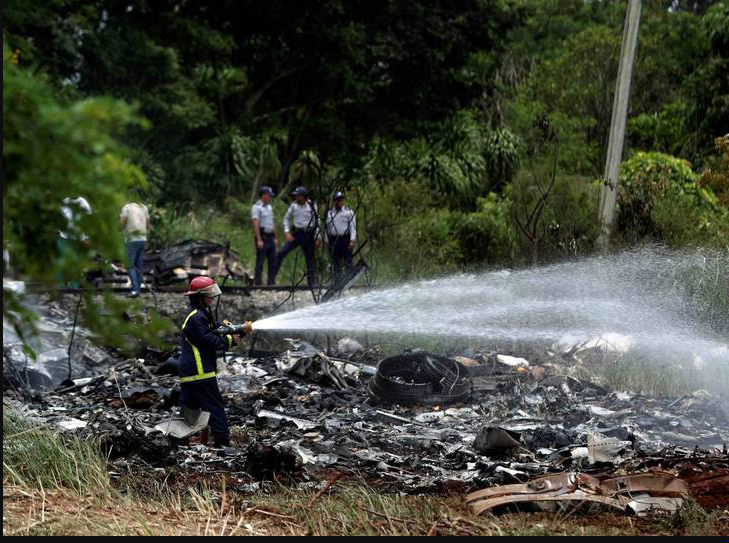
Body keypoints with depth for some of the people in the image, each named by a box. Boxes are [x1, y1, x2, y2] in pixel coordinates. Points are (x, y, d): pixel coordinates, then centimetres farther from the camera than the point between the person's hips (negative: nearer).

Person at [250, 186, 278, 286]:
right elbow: (255, 224, -16)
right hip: (262, 237, -8)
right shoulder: (256, 207, -9)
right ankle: (258, 283, -3)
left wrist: (276, 237, 16)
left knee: (273, 261, 7)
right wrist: (259, 240, -22)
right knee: (260, 262, -5)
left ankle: (271, 282, 11)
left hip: (271, 237, 8)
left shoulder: (269, 207, 16)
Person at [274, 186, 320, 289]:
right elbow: (287, 218, 11)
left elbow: (317, 222, 0)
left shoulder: (312, 206, -4)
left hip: (308, 235, -2)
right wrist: (287, 232, -3)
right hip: (296, 234, 2)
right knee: (281, 253, -12)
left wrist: (317, 238, -4)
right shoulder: (294, 206, 2)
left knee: (309, 259, 3)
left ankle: (312, 284, 9)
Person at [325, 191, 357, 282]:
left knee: (348, 262, -7)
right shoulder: (329, 213, 15)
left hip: (345, 240, -3)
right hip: (333, 240, 3)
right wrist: (327, 241, 10)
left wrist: (352, 241, -10)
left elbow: (353, 227, -1)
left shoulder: (349, 212, 5)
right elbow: (327, 228, 17)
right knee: (336, 264, 5)